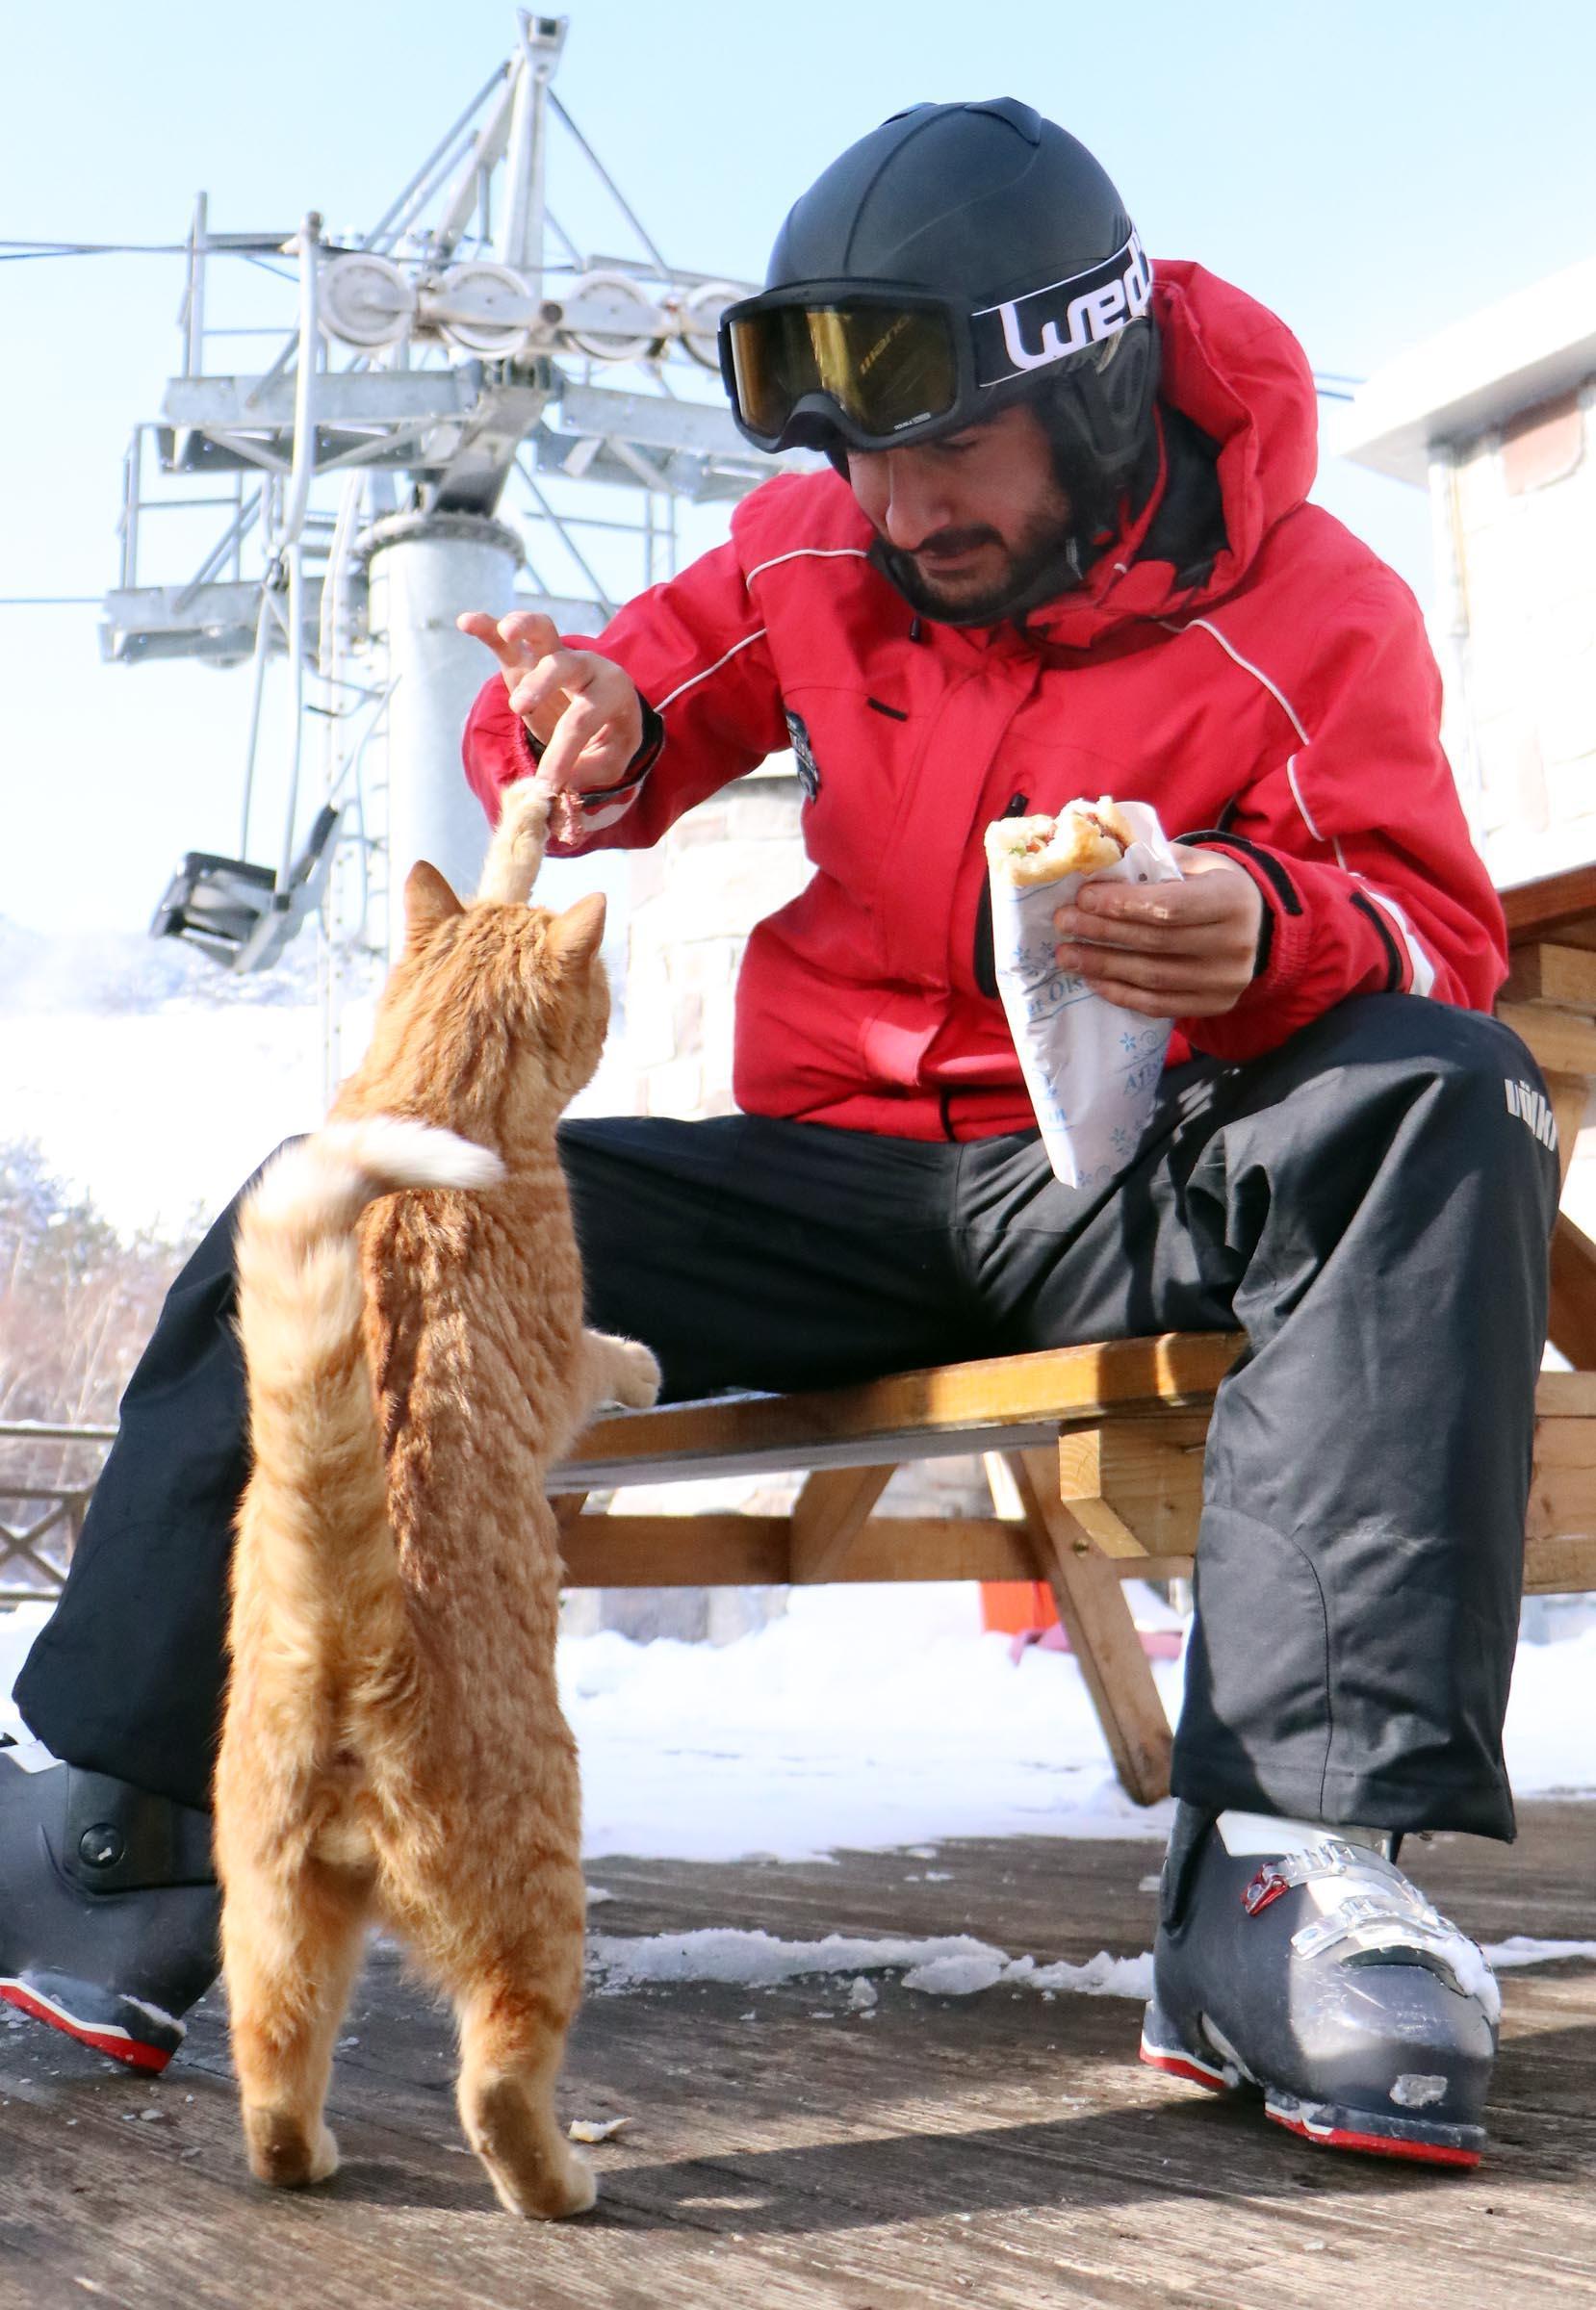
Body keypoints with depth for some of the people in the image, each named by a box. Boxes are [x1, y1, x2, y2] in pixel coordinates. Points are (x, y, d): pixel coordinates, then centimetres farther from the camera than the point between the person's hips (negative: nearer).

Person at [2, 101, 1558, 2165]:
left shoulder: (1305, 609, -7)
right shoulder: (815, 553, 4)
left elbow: (1440, 933, -13)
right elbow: (653, 692, 15)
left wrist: (1273, 935, -37)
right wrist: (589, 735, -11)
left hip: (1124, 1196, -3)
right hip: (839, 1185, 3)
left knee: (1436, 1099, -35)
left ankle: (1286, 1857, -43)